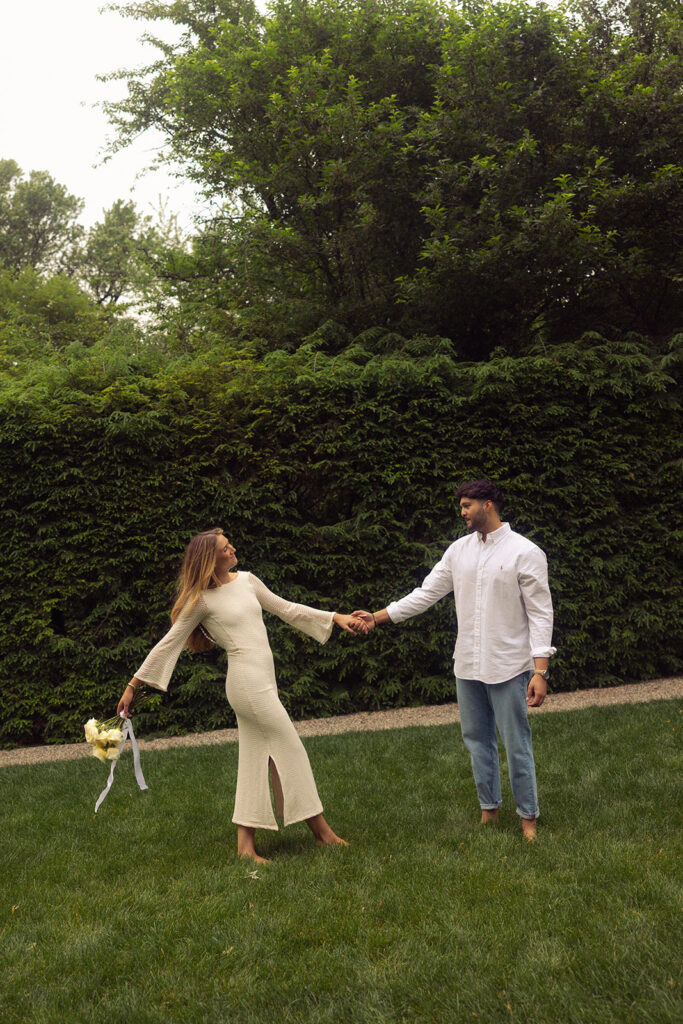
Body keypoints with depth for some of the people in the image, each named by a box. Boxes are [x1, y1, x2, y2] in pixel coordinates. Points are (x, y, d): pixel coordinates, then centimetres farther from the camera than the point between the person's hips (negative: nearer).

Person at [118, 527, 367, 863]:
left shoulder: (247, 581, 11)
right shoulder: (202, 601, -7)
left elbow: (286, 609, 18)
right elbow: (168, 644, -3)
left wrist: (336, 617, 13)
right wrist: (133, 686, -3)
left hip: (263, 681, 7)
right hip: (247, 681, -7)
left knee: (254, 759, 10)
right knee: (292, 749, -1)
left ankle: (245, 844, 18)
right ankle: (322, 831, 12)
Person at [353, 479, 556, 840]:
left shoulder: (525, 553, -10)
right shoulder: (460, 550, 7)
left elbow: (541, 614, -11)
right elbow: (426, 593, 10)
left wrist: (540, 671, -17)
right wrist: (377, 617, 5)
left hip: (509, 666, -5)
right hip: (467, 665, 6)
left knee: (517, 743, 2)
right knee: (476, 738, 14)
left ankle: (528, 817, 19)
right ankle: (489, 809, 31)